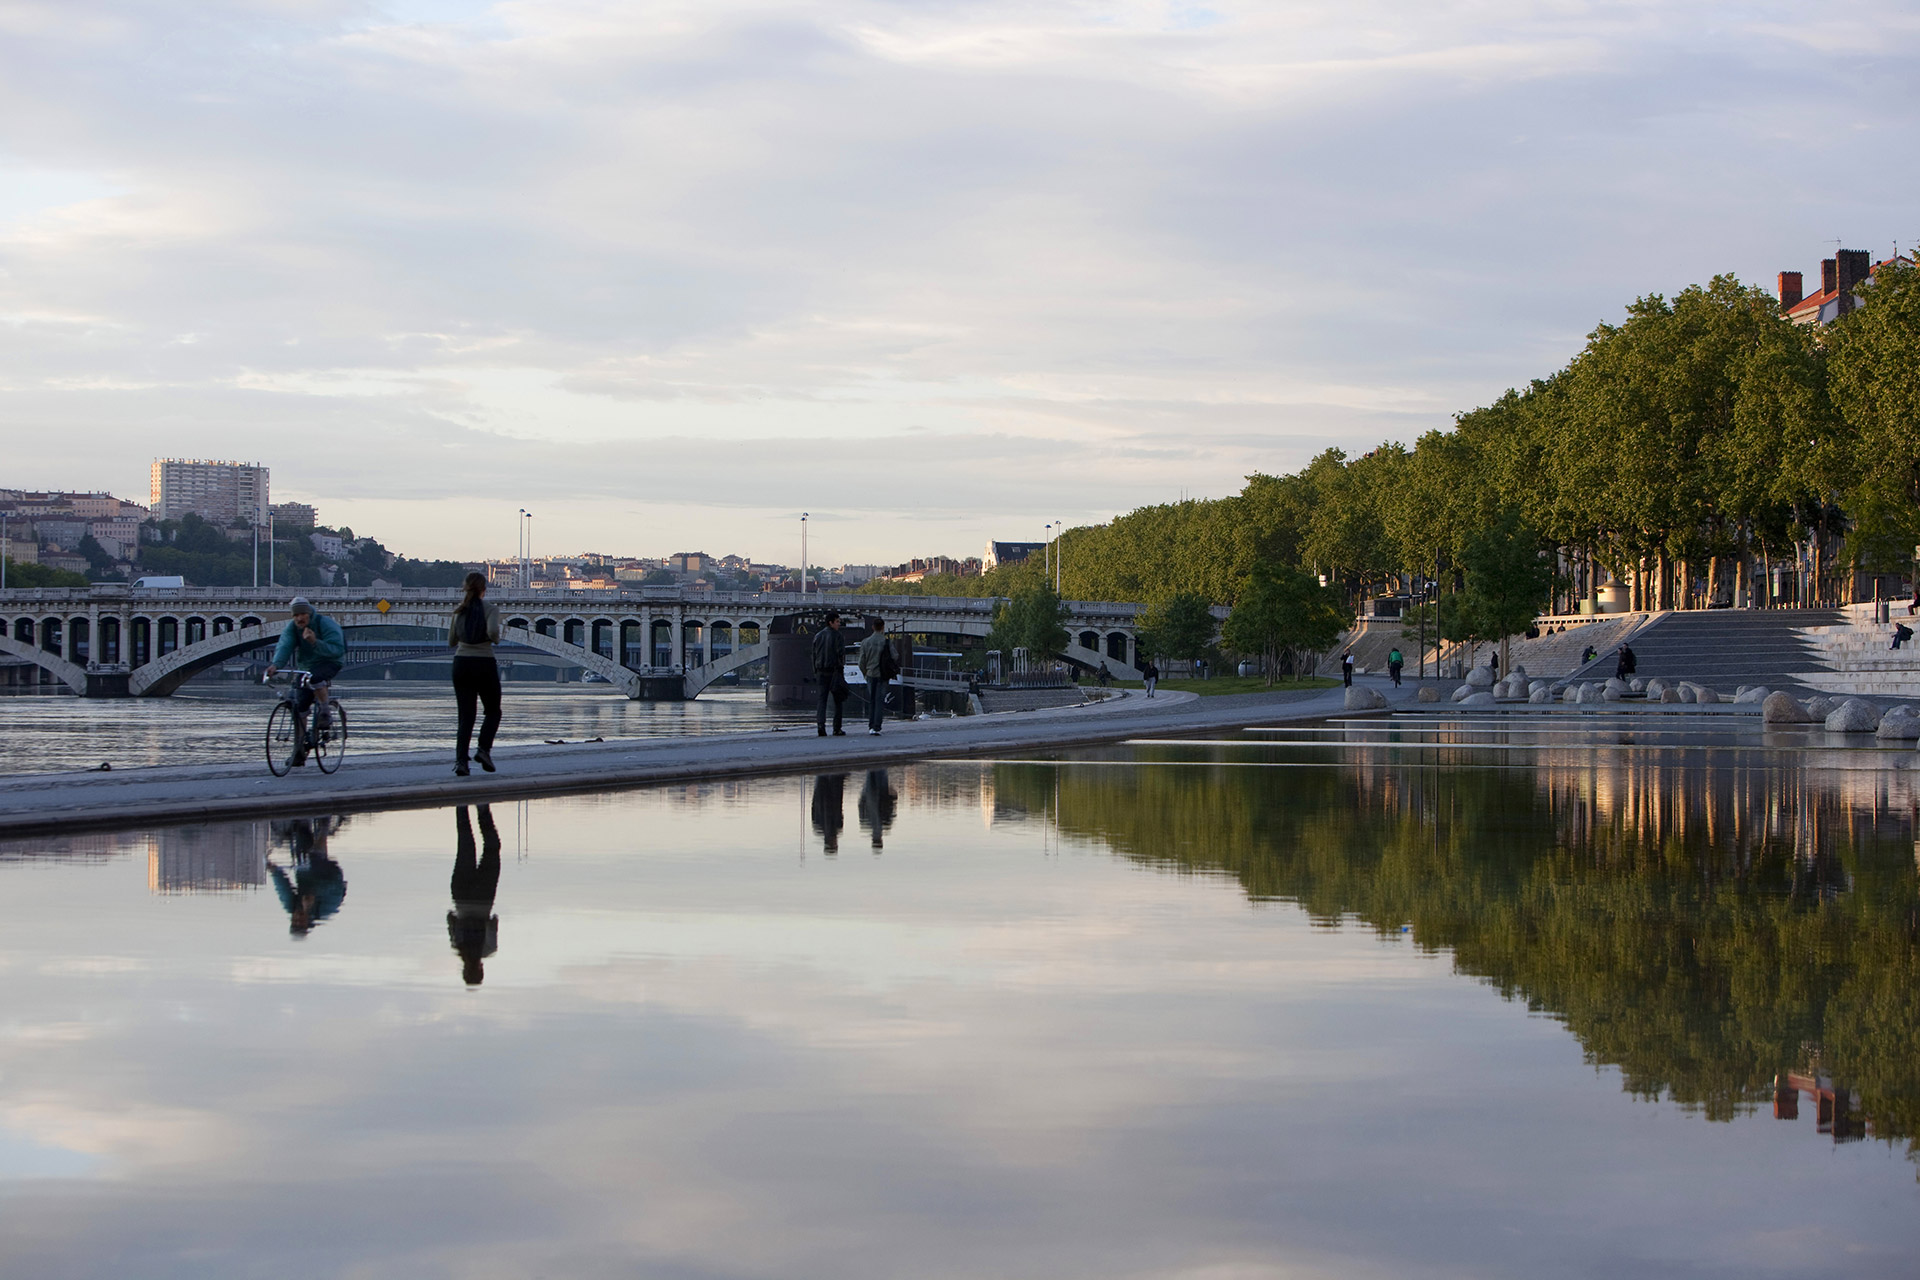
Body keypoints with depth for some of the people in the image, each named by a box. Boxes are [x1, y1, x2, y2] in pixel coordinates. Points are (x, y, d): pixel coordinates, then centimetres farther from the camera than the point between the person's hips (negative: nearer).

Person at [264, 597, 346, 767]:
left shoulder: (325, 624, -18)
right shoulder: (292, 628, -4)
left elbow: (337, 649, -28)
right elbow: (284, 646, -20)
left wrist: (315, 642, -42)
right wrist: (276, 664, -39)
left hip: (329, 663, -5)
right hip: (305, 666, 5)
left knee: (314, 676, -40)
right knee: (299, 705, -3)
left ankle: (325, 710, -20)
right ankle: (300, 749, 6)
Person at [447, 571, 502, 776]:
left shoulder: (459, 611, 7)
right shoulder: (490, 609, -5)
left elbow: (451, 642, 14)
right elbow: (492, 630, -25)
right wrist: (496, 639, -3)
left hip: (461, 664, 3)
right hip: (484, 664, -3)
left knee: (466, 715, 6)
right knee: (493, 712, 15)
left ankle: (460, 759, -11)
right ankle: (484, 749, -6)